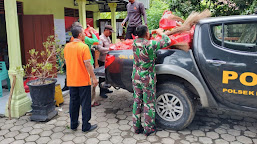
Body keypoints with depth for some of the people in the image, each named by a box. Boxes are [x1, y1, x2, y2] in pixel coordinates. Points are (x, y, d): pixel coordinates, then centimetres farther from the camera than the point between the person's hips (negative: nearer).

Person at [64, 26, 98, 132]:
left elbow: (67, 62, 12)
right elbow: (87, 64, -18)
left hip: (71, 81, 6)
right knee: (85, 103, 5)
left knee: (73, 102, 16)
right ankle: (86, 126, 13)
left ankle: (73, 124, 27)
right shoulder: (84, 47, -16)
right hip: (83, 81, -6)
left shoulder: (67, 46, 4)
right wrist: (94, 78, -11)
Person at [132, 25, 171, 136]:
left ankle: (136, 127, 23)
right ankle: (148, 129, 17)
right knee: (148, 103, 6)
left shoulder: (135, 43, 0)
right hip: (147, 78, -6)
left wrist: (152, 34, 20)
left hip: (136, 77, 6)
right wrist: (161, 33, 9)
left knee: (137, 101, 13)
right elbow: (167, 42, -8)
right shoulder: (150, 44, -17)